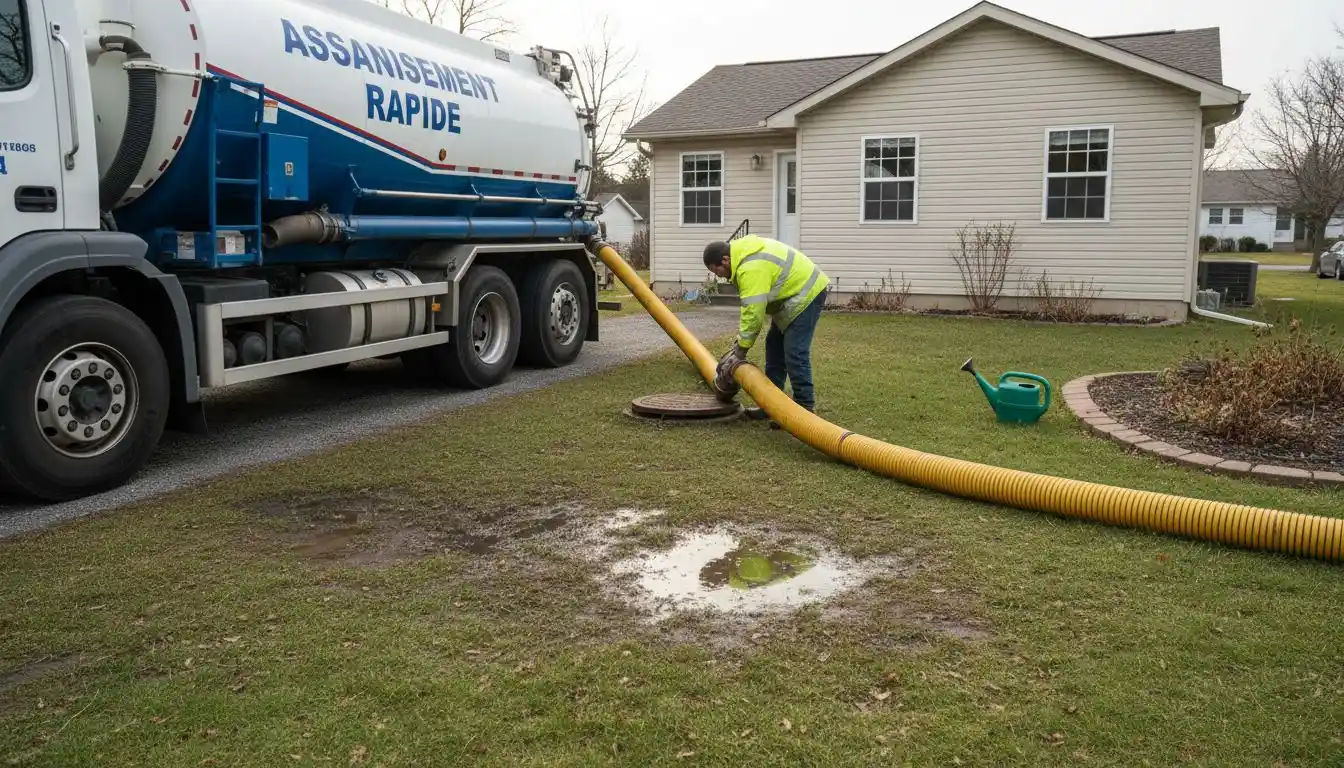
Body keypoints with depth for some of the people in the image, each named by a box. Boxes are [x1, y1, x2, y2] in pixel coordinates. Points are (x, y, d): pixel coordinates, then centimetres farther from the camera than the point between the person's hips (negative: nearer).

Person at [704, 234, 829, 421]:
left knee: (794, 354, -15)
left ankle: (805, 409, -9)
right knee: (774, 346, 14)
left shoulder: (751, 269, -28)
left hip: (807, 294, -11)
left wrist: (739, 351, -20)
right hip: (794, 290, 11)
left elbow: (753, 313, -28)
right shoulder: (743, 253, 4)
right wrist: (741, 339, 4)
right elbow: (750, 306, 8)